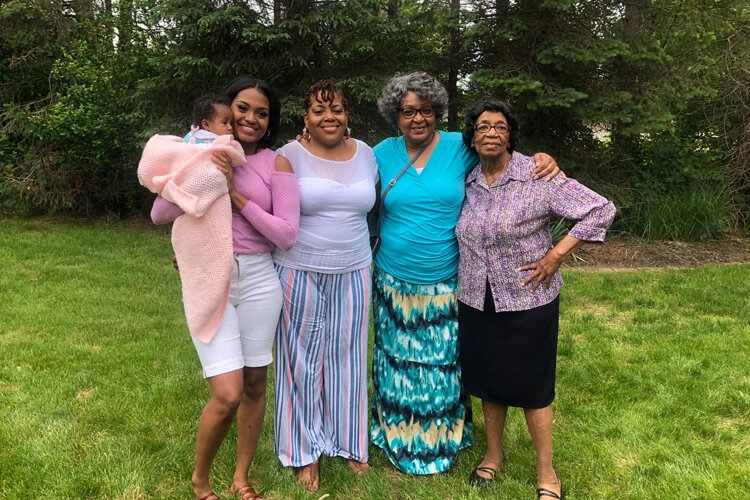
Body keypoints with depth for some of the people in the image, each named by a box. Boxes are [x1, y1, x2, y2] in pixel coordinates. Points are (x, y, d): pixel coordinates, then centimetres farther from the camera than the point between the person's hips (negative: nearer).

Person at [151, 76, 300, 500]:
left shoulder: (276, 164, 0)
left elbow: (287, 235, -7)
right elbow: (160, 215, -2)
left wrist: (237, 194, -13)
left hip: (259, 280, 2)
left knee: (255, 384, 11)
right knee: (227, 394, -8)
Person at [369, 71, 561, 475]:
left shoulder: (460, 147, -4)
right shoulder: (383, 153, 1)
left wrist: (543, 162, -12)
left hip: (445, 286, -1)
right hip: (394, 285, 1)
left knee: (442, 367, 12)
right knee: (398, 365, 15)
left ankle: (440, 443, 37)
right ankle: (399, 441, 38)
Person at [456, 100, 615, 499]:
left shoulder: (538, 177, -12)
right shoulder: (467, 182, 3)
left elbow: (601, 210, -13)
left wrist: (555, 256, -15)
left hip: (527, 302, -4)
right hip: (476, 302, 5)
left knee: (531, 386, 6)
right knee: (488, 381, 16)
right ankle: (493, 456, 37)